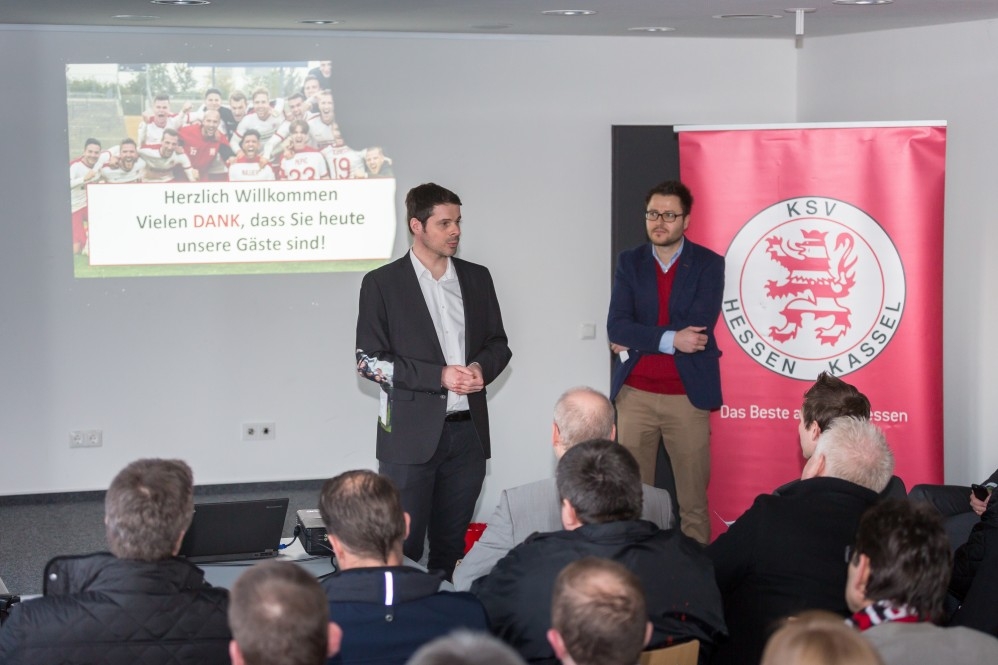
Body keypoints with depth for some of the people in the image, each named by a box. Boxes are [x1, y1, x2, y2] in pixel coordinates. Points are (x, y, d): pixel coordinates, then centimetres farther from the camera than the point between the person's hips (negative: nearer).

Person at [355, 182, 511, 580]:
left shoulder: (477, 278, 11)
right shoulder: (382, 284, -2)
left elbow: (498, 344, 18)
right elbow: (369, 361, -7)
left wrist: (481, 367, -6)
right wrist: (439, 376, -15)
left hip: (467, 431, 4)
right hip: (412, 436, -4)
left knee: (452, 543, 10)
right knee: (402, 546, -2)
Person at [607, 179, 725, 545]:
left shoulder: (708, 264, 1)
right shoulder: (630, 262, 8)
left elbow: (700, 327, -12)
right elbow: (616, 326, -4)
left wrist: (636, 341, -9)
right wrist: (669, 339, -16)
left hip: (687, 394, -2)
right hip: (635, 394, 2)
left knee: (693, 501, -1)